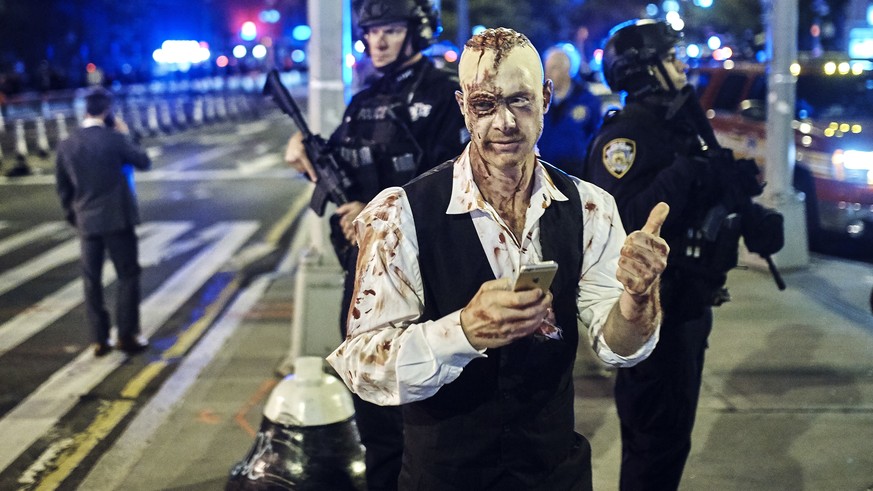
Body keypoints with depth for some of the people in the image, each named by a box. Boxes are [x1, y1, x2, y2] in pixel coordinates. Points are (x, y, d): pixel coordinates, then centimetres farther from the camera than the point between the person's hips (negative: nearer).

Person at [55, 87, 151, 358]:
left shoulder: (66, 145, 0)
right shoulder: (114, 139, -13)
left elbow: (63, 187, 7)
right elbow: (143, 162, 0)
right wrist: (125, 134, 7)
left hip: (86, 222, 4)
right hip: (118, 219, -4)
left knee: (92, 280, 10)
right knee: (127, 275, 7)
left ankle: (100, 340, 13)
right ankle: (127, 336, 6)